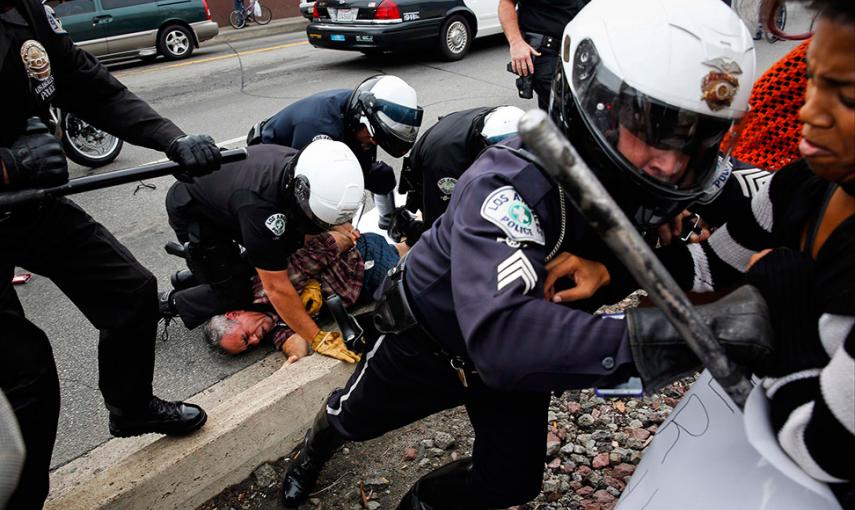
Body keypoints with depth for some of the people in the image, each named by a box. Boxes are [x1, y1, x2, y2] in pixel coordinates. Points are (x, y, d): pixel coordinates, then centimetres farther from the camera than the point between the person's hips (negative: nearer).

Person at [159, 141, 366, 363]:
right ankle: (170, 304, 11)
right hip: (192, 211, -7)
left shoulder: (307, 169, -23)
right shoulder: (258, 203, -43)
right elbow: (276, 288, -36)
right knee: (235, 295, -9)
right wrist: (319, 339, -31)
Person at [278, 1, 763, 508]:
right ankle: (313, 451, 62)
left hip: (521, 357, 5)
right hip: (429, 335, -4)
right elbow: (501, 332, -57)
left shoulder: (652, 184, -22)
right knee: (354, 416, 24)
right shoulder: (513, 181, -43)